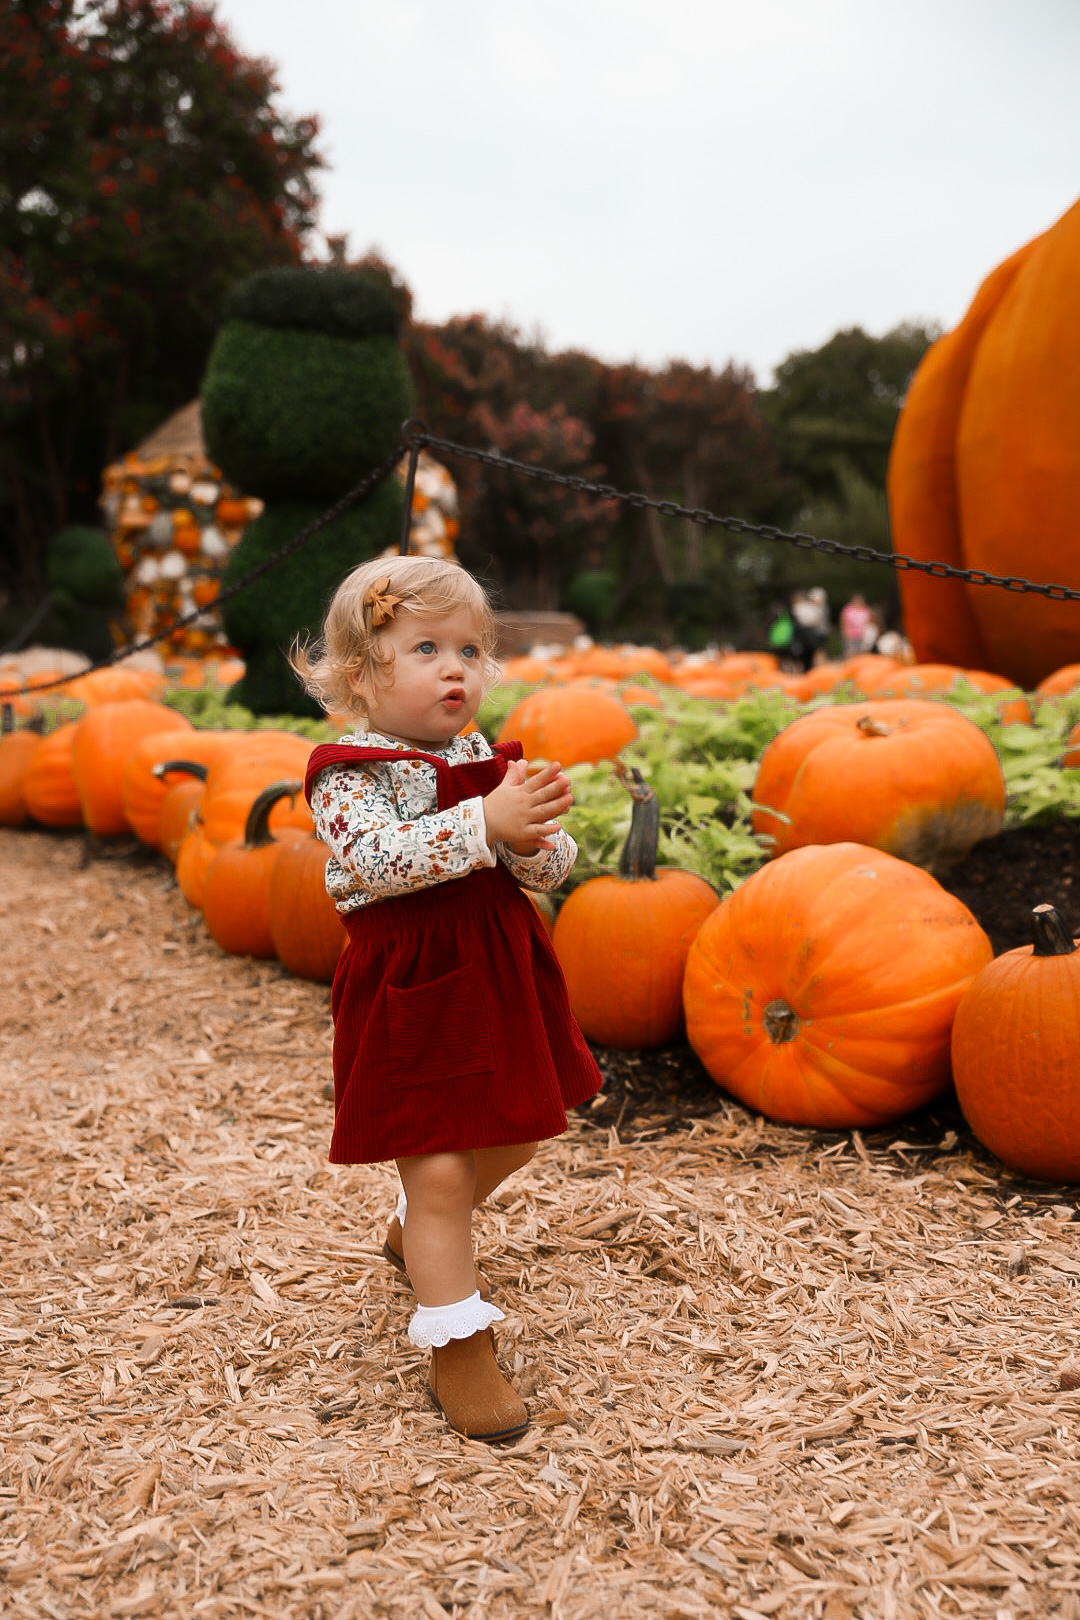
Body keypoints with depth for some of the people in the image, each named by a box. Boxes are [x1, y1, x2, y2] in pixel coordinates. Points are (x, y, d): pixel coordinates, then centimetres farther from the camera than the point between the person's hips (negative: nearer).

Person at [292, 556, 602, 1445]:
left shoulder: (486, 761, 5)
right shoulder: (349, 773, -13)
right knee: (439, 1170, -5)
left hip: (500, 977, 7)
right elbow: (374, 860, -31)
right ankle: (457, 1346, 12)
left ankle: (416, 1234, 50)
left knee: (512, 1139, 22)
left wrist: (533, 836, -22)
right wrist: (486, 821, -39)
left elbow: (553, 868, 2)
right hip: (410, 992, -7)